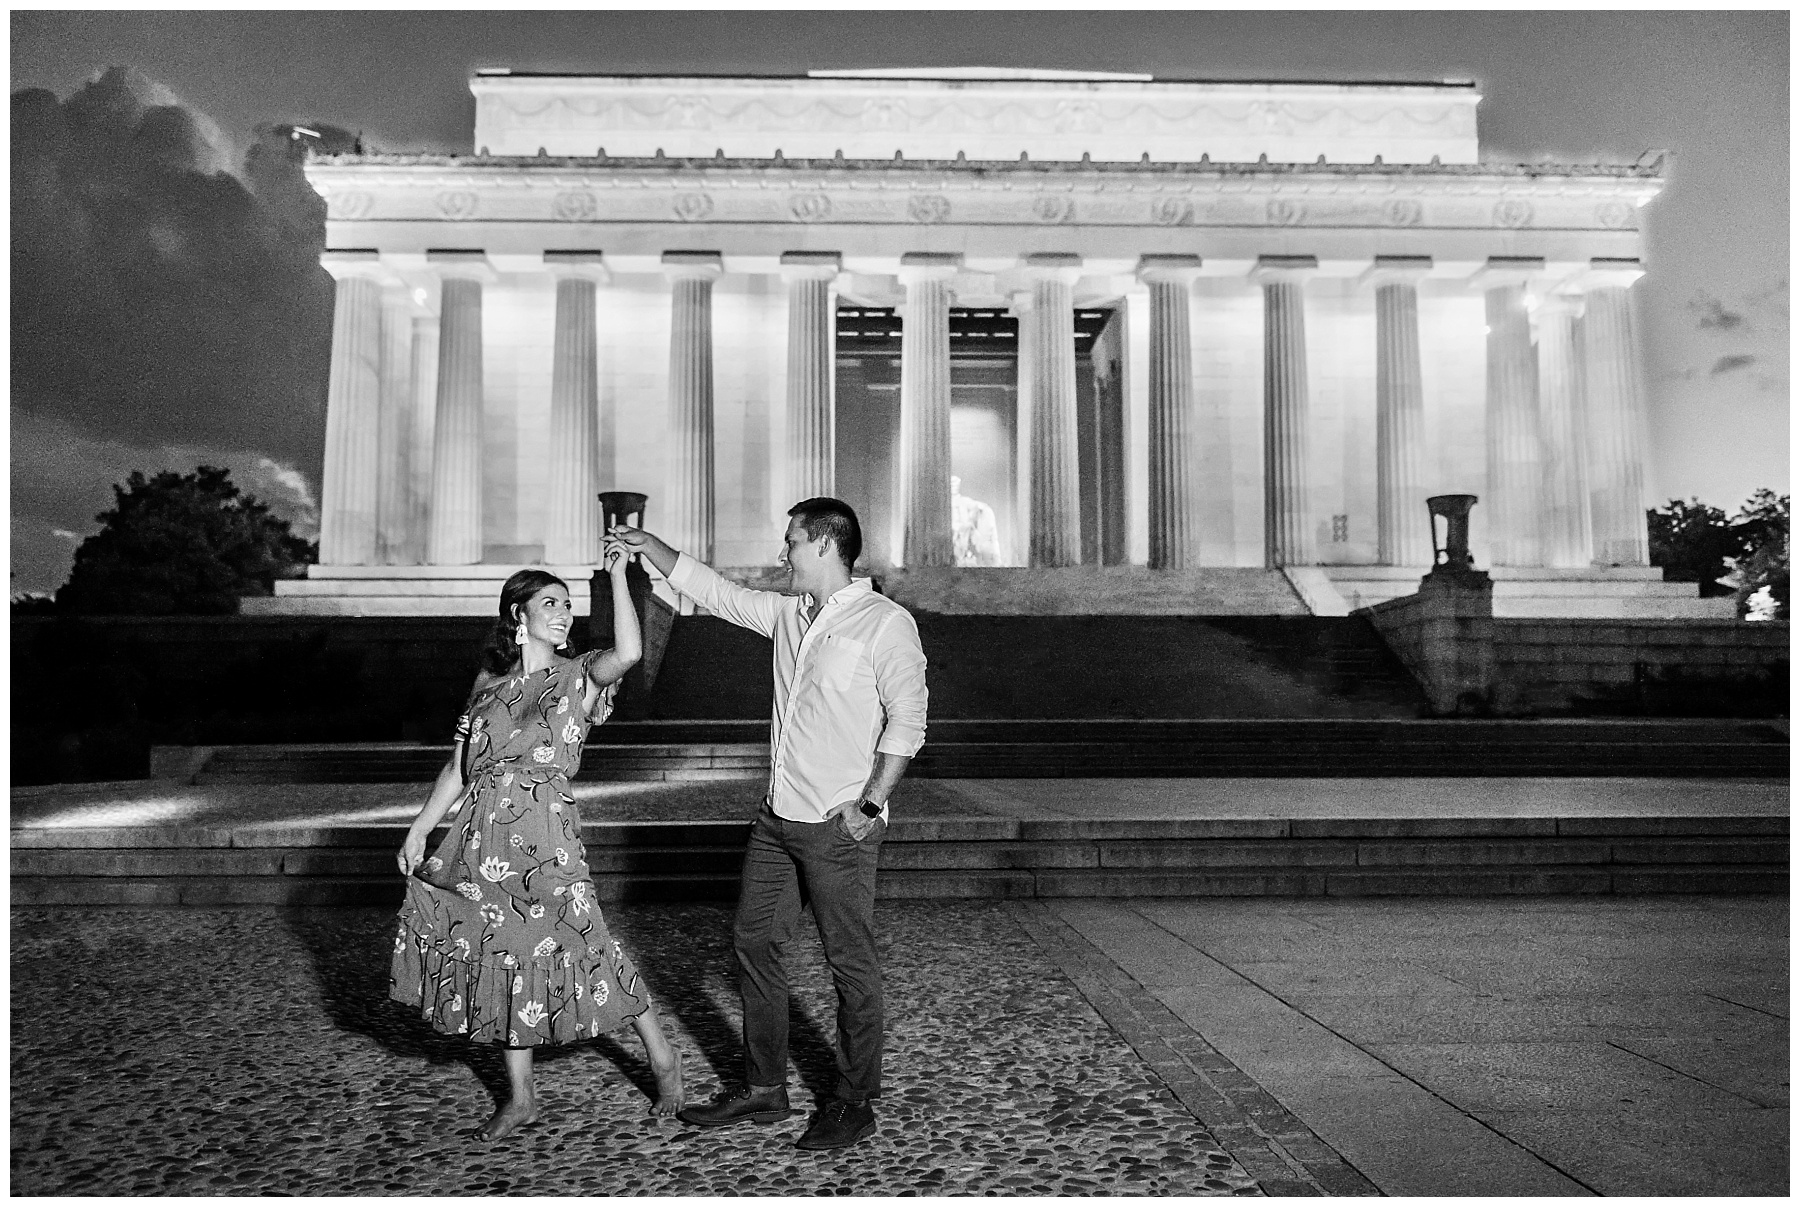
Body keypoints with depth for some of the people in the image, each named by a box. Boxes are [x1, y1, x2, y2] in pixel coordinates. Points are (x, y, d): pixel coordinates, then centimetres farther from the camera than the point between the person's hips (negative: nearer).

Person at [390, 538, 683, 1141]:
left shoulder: (578, 676, 0)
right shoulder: (490, 681, 12)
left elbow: (629, 651, -23)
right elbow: (459, 766, 15)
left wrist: (617, 574, -20)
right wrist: (418, 832, 13)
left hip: (544, 841, -4)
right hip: (483, 838, 5)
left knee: (579, 950, -4)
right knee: (504, 960, 10)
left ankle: (662, 1058, 17)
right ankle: (521, 1097, 25)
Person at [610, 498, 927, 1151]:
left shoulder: (886, 624, -11)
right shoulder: (787, 612, 10)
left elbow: (907, 722, -14)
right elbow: (714, 591, 21)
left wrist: (868, 805, -17)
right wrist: (646, 545, 19)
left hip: (838, 828, -8)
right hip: (777, 819, 8)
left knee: (851, 964, 2)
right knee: (752, 943, 13)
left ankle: (854, 1102, 18)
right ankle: (763, 1089, 27)